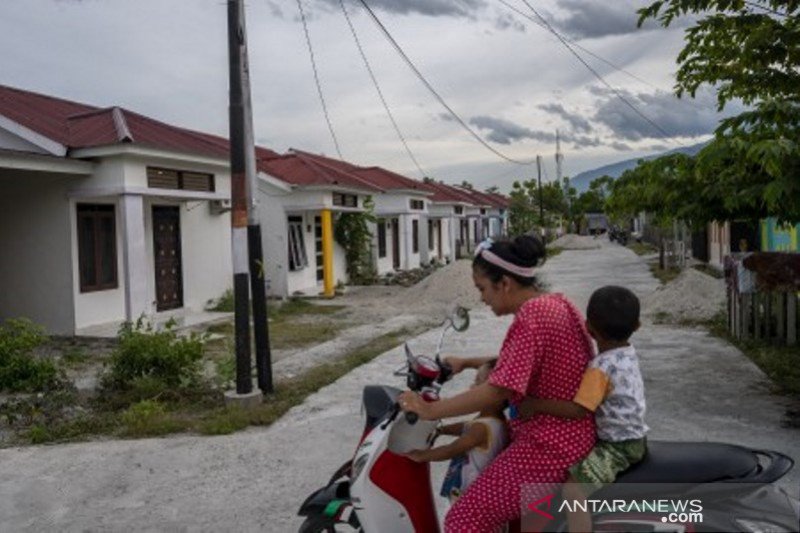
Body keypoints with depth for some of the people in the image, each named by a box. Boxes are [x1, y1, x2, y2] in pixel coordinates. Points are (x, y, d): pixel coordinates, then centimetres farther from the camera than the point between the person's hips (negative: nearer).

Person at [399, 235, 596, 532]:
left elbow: (498, 390, -28)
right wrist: (467, 363, 19)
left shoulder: (531, 316, -22)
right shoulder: (556, 304, 8)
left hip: (549, 447, -11)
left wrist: (430, 410, -21)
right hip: (567, 434, 11)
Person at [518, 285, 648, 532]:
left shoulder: (601, 368, -26)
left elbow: (580, 410, -34)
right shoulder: (627, 354, 3)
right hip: (632, 436, 10)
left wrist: (537, 404, -30)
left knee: (573, 488, -23)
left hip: (619, 445, -10)